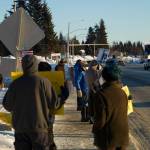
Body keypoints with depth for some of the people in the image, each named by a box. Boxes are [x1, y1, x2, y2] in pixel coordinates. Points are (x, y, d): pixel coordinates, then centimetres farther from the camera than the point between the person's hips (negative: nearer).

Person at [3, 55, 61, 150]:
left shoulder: (15, 84, -3)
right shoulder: (43, 82, -10)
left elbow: (8, 106, 4)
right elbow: (54, 104, -8)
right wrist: (62, 99, 13)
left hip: (20, 128, 2)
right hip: (39, 126, -2)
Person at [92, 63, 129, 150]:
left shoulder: (101, 94, -21)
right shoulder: (123, 93, -1)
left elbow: (100, 120, -19)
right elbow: (124, 114, 8)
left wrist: (95, 129, -2)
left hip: (108, 137, -5)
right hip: (123, 135, 5)